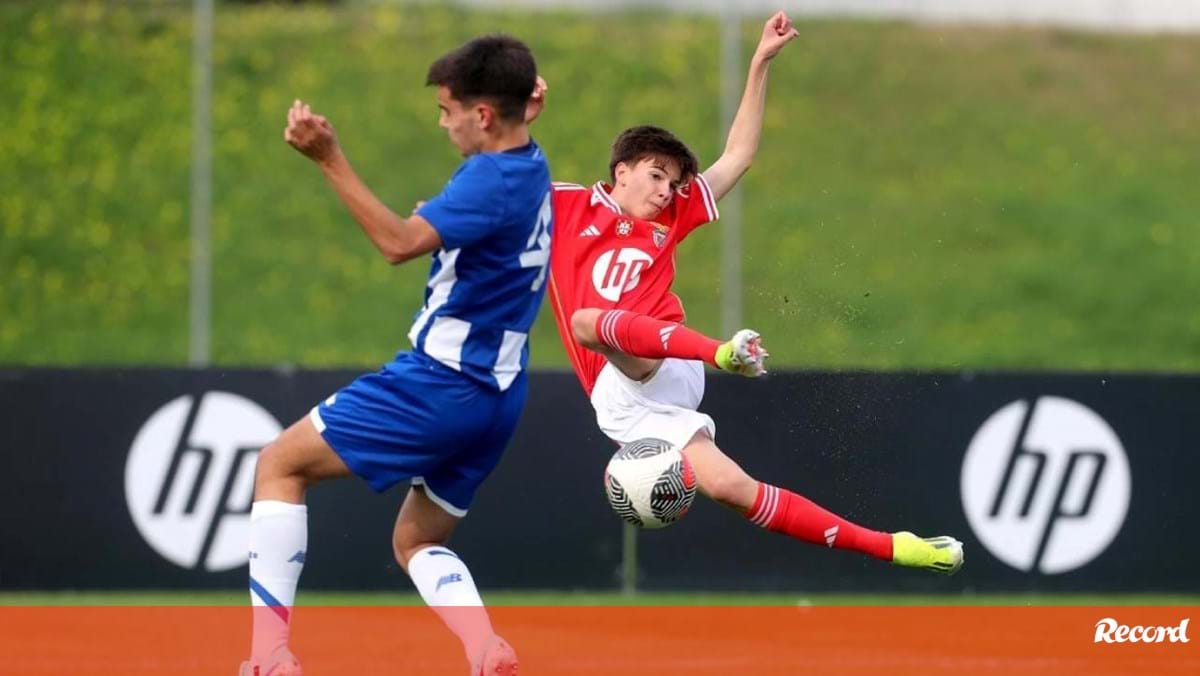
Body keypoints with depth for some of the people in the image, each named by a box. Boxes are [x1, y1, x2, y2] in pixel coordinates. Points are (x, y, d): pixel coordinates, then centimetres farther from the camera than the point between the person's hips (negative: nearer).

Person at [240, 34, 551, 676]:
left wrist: (329, 159, -33)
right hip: (495, 397, 9)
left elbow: (400, 242, -29)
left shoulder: (491, 179, -19)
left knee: (280, 464, 2)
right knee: (416, 543, 21)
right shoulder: (531, 168, 9)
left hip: (440, 381, -9)